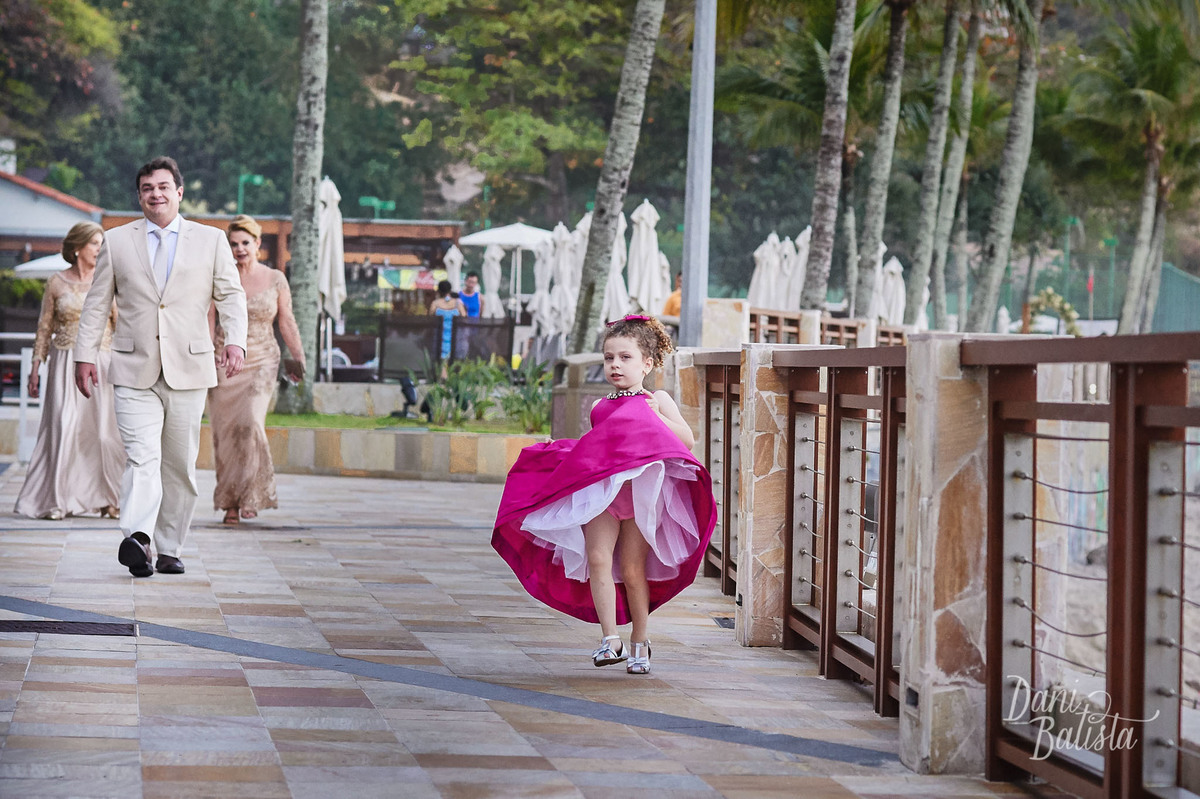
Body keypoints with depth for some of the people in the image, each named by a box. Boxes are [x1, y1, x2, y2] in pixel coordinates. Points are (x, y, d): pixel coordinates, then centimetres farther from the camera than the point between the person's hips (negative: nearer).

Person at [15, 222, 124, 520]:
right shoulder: (57, 283, 3)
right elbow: (45, 328, 7)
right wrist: (35, 368, 3)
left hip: (101, 362, 1)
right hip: (66, 363, -1)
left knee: (104, 429, -3)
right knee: (63, 428, -6)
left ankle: (105, 499, 7)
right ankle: (54, 500, 0)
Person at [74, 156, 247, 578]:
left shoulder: (211, 240, 10)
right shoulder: (117, 242, 10)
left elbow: (231, 295, 6)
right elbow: (96, 304, 12)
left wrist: (234, 341, -11)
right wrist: (85, 355, 5)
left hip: (189, 369, 1)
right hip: (134, 370, -1)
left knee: (180, 464, 5)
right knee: (142, 457, -17)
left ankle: (169, 548, 15)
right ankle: (136, 538, -31)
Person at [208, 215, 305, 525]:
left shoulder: (275, 280, 5)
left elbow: (286, 323, 11)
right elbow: (208, 321, 2)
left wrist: (298, 358, 10)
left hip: (261, 363, -1)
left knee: (251, 423, -19)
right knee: (225, 430, 0)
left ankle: (250, 496, -12)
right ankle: (230, 503, 8)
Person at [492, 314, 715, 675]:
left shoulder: (656, 400, 8)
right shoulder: (600, 407, 18)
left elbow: (687, 440, 3)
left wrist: (656, 416, -5)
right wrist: (568, 455, 15)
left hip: (641, 492, -3)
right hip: (600, 490, 3)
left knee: (632, 570, 2)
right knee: (597, 558, -16)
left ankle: (640, 641, 19)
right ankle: (610, 638, -15)